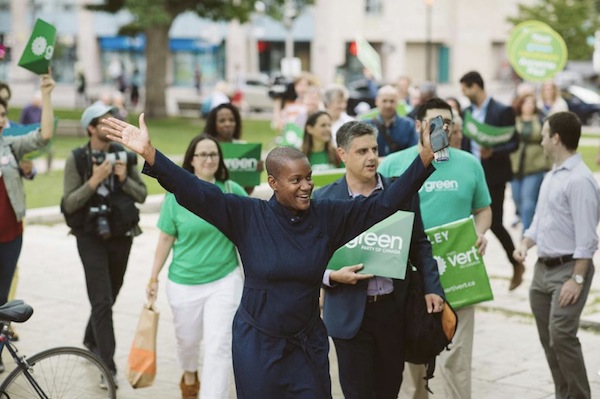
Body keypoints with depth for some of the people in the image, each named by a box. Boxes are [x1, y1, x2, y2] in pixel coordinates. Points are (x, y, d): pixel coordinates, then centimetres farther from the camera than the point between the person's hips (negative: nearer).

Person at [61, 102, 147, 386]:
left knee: (110, 296, 17)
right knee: (102, 301, -9)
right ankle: (108, 366, -7)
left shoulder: (124, 155, 2)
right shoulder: (77, 159, -8)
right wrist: (95, 180, -22)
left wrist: (124, 179, -13)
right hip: (92, 237, -4)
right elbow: (69, 204, -11)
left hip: (121, 235, 4)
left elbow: (142, 195, 5)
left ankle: (91, 341, 41)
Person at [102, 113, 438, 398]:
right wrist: (150, 154, -31)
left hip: (308, 345, 2)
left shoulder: (327, 217, -5)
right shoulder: (248, 216, -10)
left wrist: (426, 158, -13)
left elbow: (385, 203, -5)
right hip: (257, 344, -2)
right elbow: (196, 192, -19)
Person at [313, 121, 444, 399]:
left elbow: (420, 246, 8)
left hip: (394, 309, 2)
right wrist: (332, 276, -17)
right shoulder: (324, 199, -4)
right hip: (350, 312, -2)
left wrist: (432, 288, -2)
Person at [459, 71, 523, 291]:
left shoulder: (502, 111, -10)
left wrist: (493, 151, -27)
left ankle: (517, 264, 18)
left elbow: (513, 143, -11)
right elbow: (466, 142, 13)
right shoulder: (468, 111, 9)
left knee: (494, 223, -2)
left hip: (493, 176, -6)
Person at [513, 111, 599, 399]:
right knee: (548, 339, 11)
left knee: (561, 337, -14)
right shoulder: (550, 177, 12)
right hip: (543, 268, 9)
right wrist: (525, 244, 3)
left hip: (568, 268, -9)